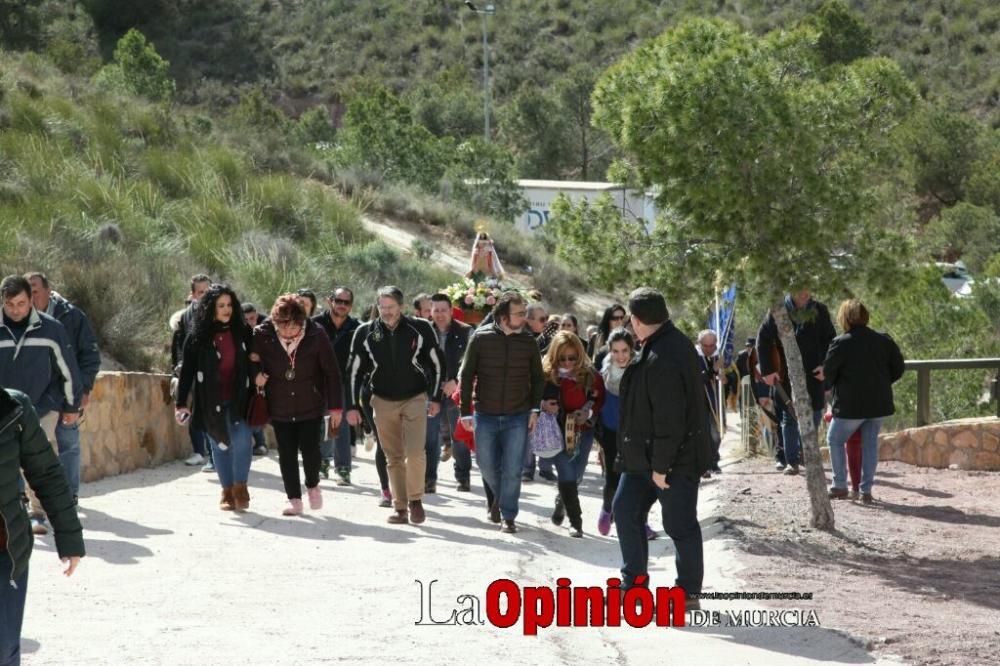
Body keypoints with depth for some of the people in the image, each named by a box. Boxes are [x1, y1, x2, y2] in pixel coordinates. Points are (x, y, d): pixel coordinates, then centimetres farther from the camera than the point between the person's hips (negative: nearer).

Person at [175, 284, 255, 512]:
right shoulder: (198, 337, -2)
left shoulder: (242, 332, 0)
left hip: (238, 399, 0)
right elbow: (187, 371, -1)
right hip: (211, 402, 0)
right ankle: (227, 491, 19)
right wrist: (181, 403, -5)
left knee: (242, 439, -15)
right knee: (220, 445, 7)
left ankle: (240, 487, 1)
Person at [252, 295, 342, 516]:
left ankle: (313, 486, 27)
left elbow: (331, 372, -7)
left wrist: (335, 406, -6)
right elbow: (250, 359, 8)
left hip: (311, 406, -2)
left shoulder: (316, 336, -15)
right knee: (286, 454, 4)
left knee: (310, 449, -3)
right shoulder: (262, 335, -12)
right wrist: (256, 372, -14)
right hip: (279, 408, 2)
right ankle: (294, 499, 17)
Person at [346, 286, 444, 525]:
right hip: (383, 402, 2)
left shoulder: (420, 328, -7)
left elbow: (437, 364, 2)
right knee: (393, 458, 5)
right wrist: (353, 406, 0)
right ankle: (400, 508, 11)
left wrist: (435, 398, 0)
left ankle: (415, 500, 2)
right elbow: (355, 371, 3)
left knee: (416, 453, -15)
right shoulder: (365, 333, -3)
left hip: (415, 399, -2)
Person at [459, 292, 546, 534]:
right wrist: (466, 412, -2)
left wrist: (535, 409, -1)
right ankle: (497, 498, 38)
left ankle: (508, 516, 9)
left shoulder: (528, 342, -1)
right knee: (487, 465, 9)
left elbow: (538, 378, 9)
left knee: (512, 469, -3)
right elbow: (466, 376, 0)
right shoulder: (481, 338, -6)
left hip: (517, 417, 0)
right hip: (486, 416, 0)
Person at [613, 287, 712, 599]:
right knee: (625, 509, 16)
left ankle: (688, 592, 16)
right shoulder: (675, 342, 7)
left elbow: (669, 419, -28)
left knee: (679, 524, 3)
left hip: (674, 461, -11)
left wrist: (661, 465, -21)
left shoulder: (662, 359, -27)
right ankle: (634, 582, 25)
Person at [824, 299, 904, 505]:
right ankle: (866, 490, 8)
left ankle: (840, 486, 13)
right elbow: (897, 368, 9)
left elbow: (828, 373, -4)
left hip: (850, 405, -4)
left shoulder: (840, 344, -13)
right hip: (878, 403, 4)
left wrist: (835, 386, 16)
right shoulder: (883, 341, 2)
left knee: (835, 440, 13)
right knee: (870, 443, 12)